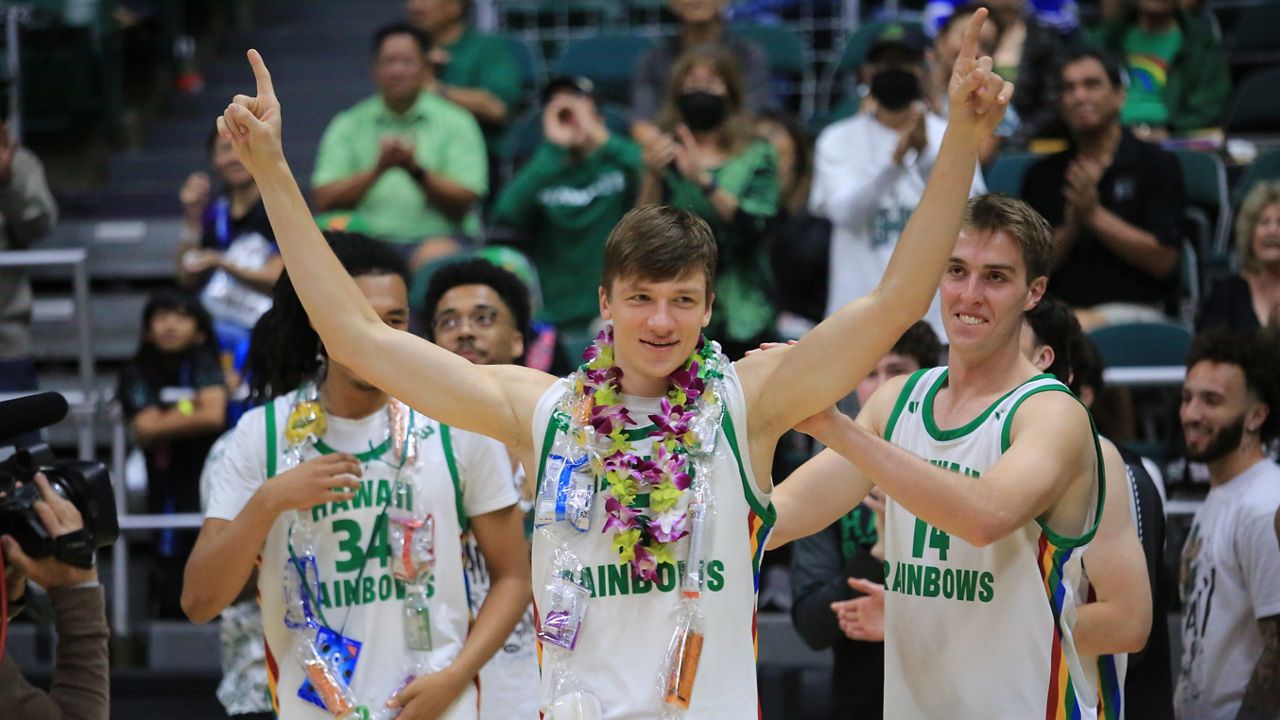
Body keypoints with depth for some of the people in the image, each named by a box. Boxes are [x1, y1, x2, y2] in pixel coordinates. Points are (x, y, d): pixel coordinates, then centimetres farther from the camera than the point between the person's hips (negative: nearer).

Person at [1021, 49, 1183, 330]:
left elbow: (1163, 260, -2)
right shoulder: (1042, 175, 16)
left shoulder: (1157, 165, 7)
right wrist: (1070, 228, -8)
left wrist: (1095, 215, -8)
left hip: (1130, 309, -3)